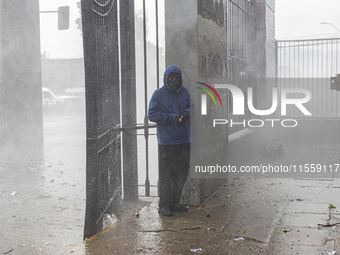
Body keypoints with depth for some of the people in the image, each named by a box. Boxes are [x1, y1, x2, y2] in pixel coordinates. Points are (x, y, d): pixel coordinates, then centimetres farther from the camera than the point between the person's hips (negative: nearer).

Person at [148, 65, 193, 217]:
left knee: (182, 172, 10)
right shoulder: (158, 94, -3)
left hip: (184, 139, 5)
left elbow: (191, 106, 12)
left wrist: (187, 112, -12)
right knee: (165, 174, -2)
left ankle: (174, 202, 24)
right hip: (166, 140, -5)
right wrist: (172, 117, -18)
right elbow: (152, 114, -9)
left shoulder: (184, 93, 10)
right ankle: (164, 205, 9)